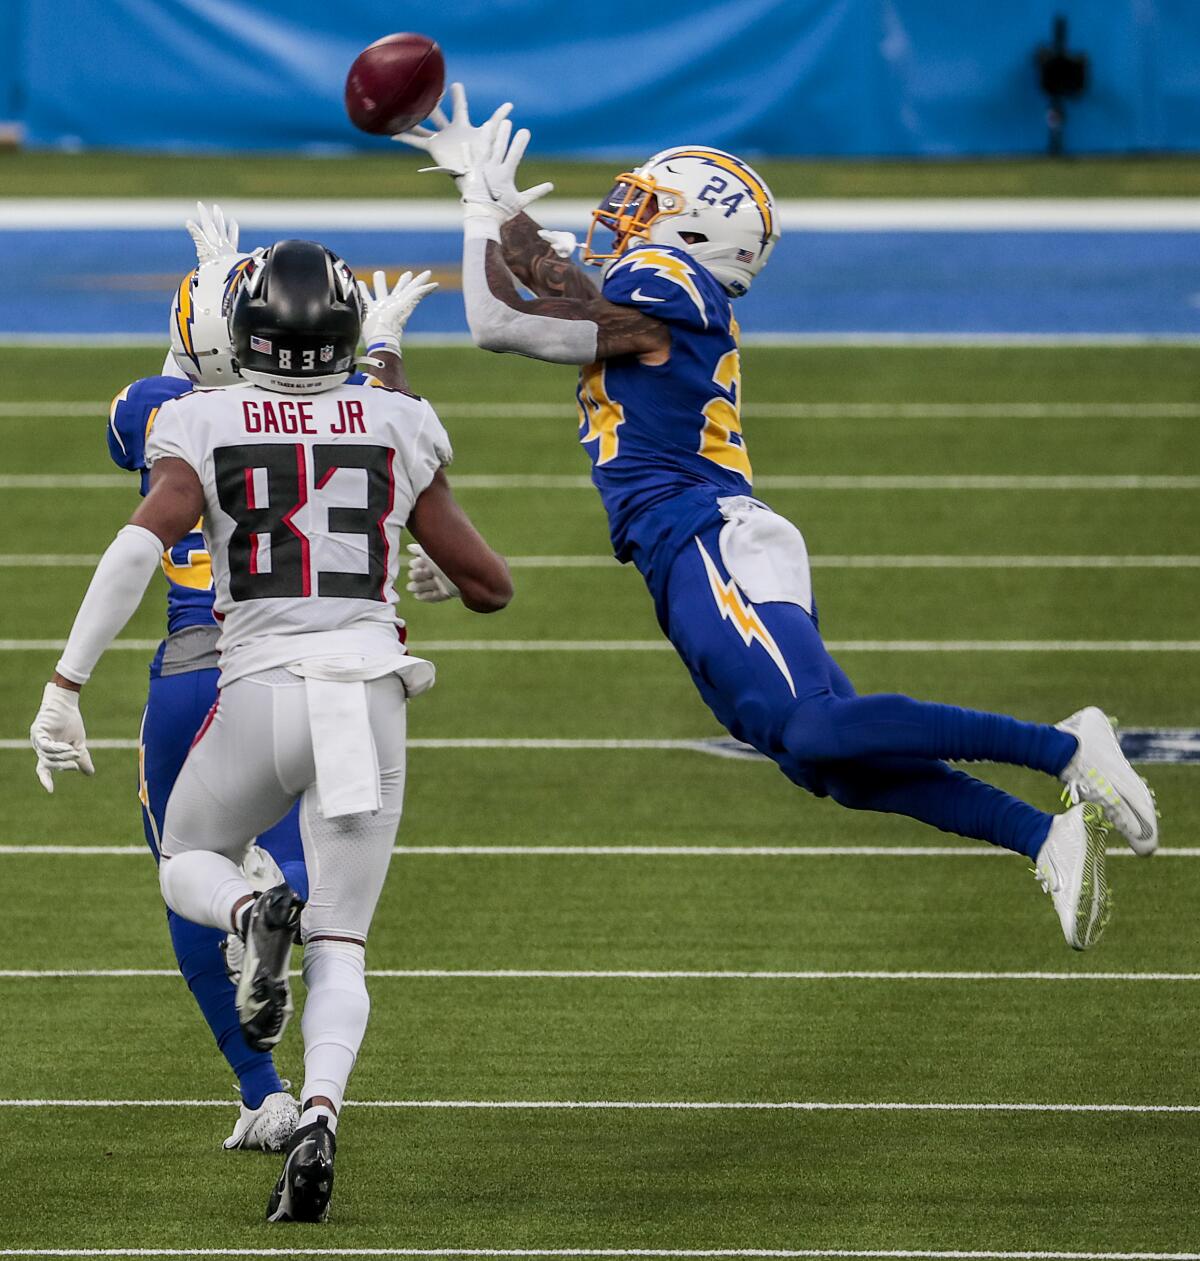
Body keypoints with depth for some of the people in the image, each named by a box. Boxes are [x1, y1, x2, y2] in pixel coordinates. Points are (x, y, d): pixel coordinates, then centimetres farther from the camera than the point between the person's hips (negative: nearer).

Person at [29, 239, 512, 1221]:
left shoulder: (206, 427, 2)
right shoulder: (396, 428, 8)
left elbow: (138, 549, -13)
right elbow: (491, 586, 12)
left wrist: (65, 687, -12)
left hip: (262, 688, -1)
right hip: (370, 688, 1)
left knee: (190, 865, 25)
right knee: (339, 948, 6)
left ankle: (256, 916, -12)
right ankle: (319, 1116, -21)